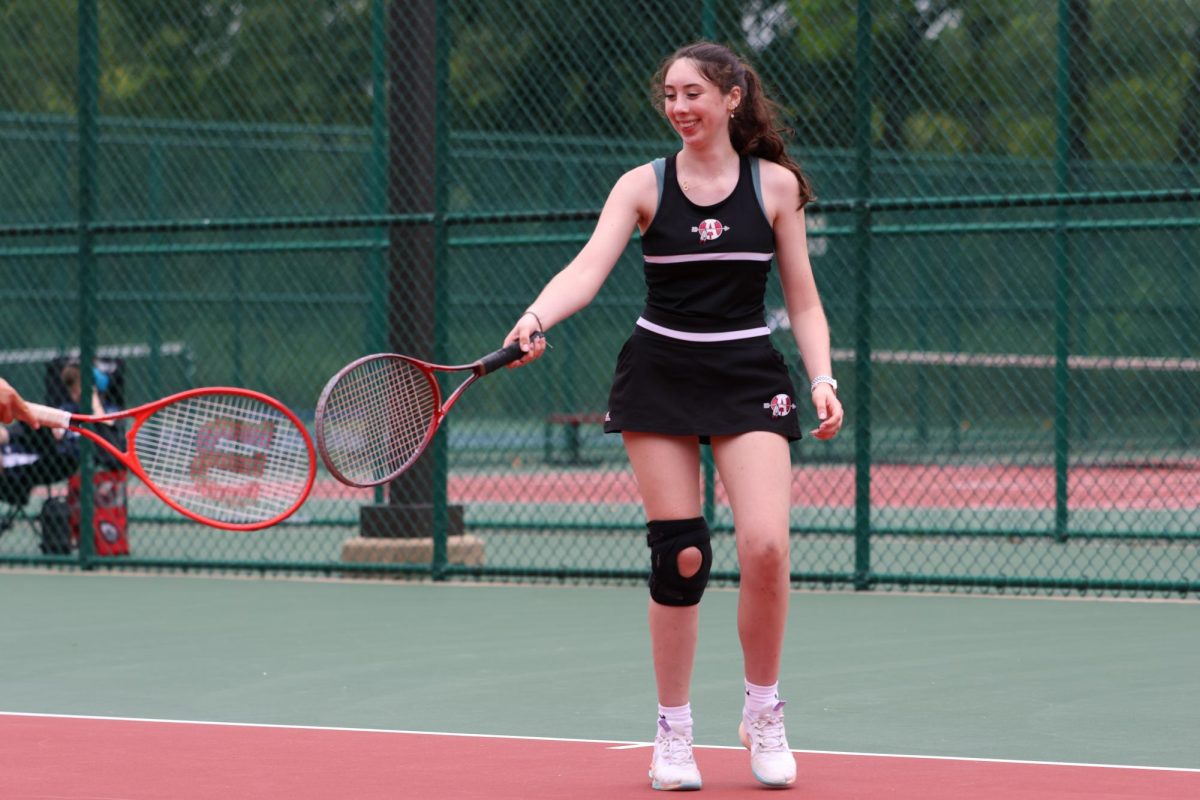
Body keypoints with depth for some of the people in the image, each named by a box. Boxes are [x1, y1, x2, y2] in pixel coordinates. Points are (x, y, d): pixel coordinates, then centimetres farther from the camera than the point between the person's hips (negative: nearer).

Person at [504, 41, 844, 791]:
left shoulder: (776, 185, 3)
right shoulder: (643, 186, 1)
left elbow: (803, 299, 7)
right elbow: (588, 269, -13)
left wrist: (823, 378, -7)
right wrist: (536, 318, -33)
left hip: (749, 377, 0)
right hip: (661, 376, 0)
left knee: (766, 545, -16)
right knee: (679, 555, -3)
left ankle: (764, 713, 6)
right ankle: (674, 734, 13)